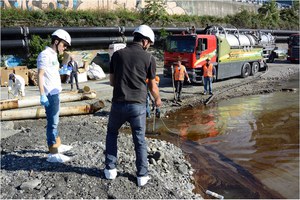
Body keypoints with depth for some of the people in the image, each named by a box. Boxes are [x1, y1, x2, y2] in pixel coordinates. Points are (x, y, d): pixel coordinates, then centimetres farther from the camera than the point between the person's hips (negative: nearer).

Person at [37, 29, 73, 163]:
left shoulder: (53, 55, 17)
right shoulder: (45, 54, -12)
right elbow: (40, 75, -19)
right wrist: (42, 95, -24)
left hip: (55, 93, 10)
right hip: (50, 94, -10)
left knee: (54, 121, 19)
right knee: (52, 123, -7)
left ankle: (57, 145, 33)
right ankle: (53, 154, -3)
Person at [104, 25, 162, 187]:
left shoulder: (117, 54, 2)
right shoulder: (149, 58, -2)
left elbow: (111, 81, 8)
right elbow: (152, 86, 5)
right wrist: (157, 99, 24)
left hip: (118, 104, 1)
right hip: (138, 105, -1)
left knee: (112, 134, 24)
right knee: (140, 140, 13)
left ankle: (110, 169, 24)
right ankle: (142, 175, 17)